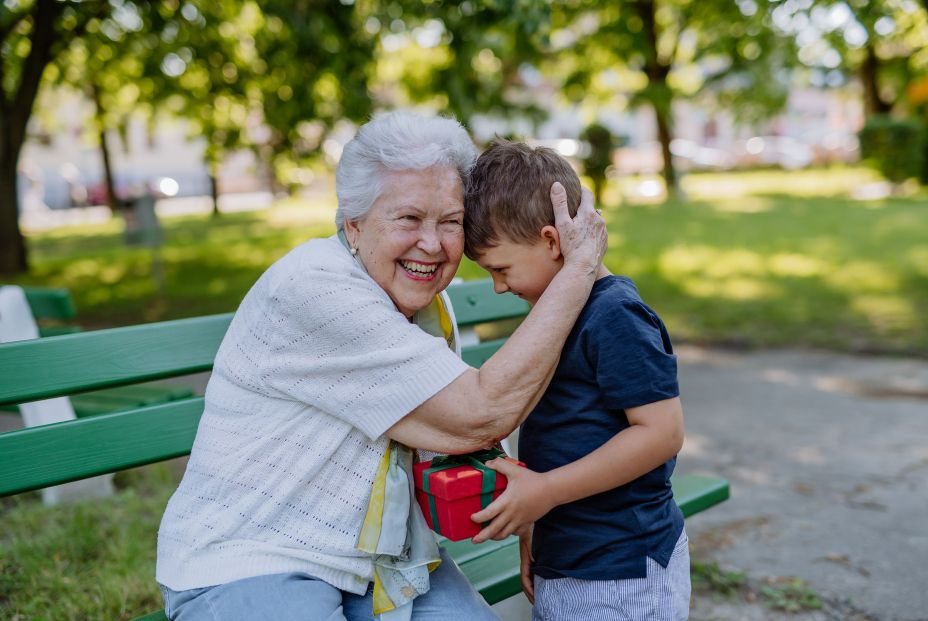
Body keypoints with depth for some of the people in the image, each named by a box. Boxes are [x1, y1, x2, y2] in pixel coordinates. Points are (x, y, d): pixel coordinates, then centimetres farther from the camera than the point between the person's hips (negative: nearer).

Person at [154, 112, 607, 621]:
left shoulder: (429, 301, 4)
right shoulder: (312, 288, -22)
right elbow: (482, 416, -24)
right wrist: (579, 270, -20)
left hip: (382, 556, 7)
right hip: (246, 567, -6)